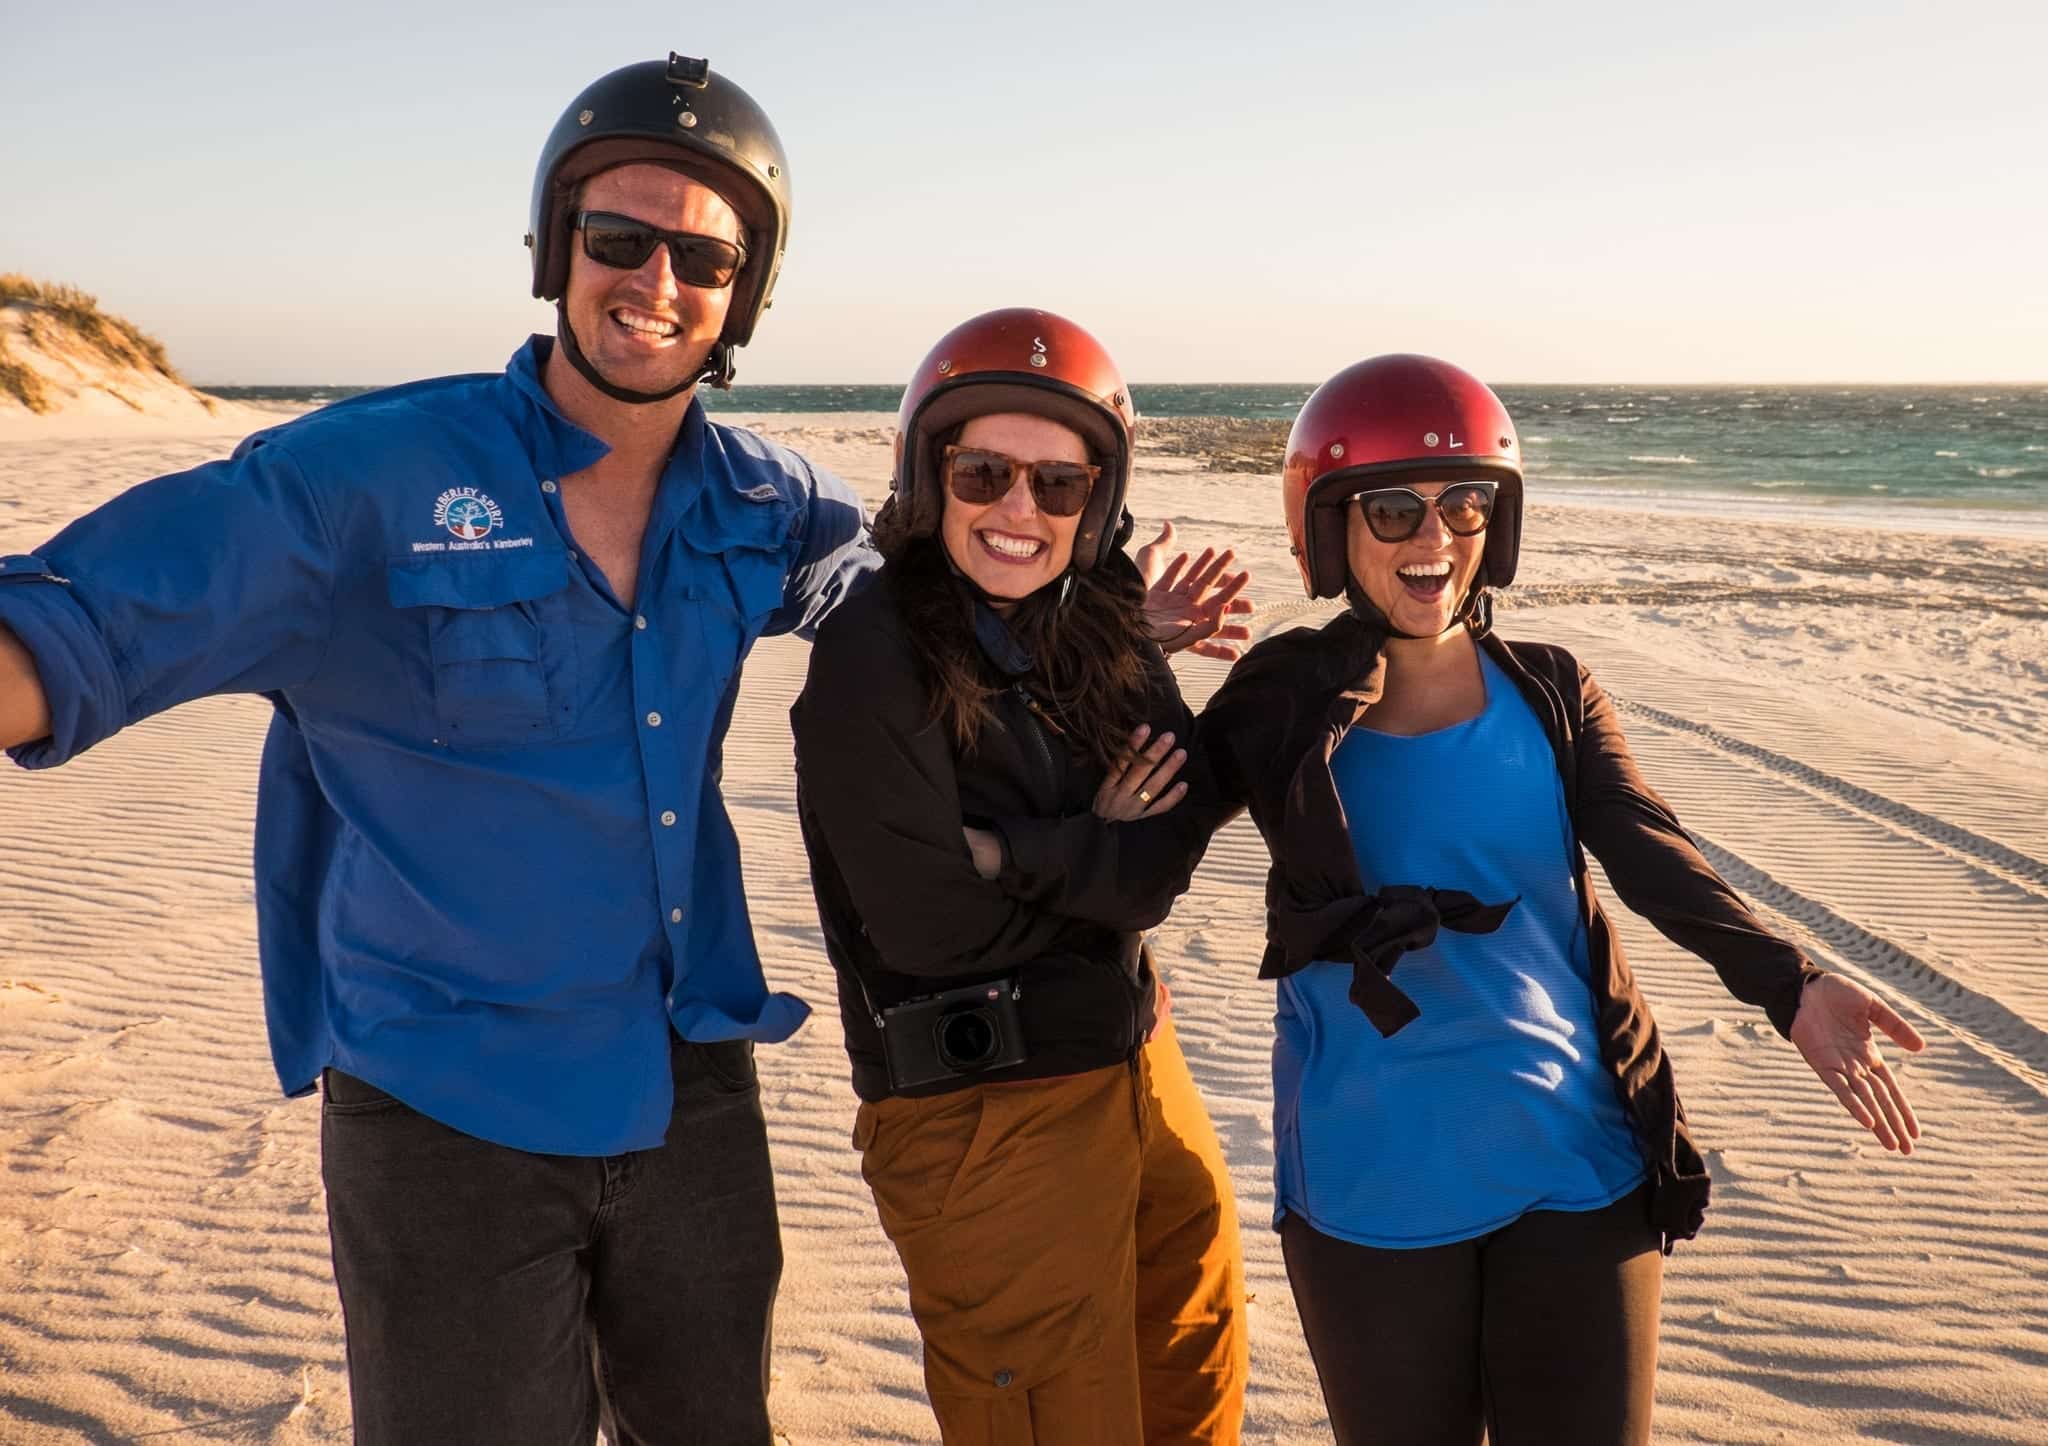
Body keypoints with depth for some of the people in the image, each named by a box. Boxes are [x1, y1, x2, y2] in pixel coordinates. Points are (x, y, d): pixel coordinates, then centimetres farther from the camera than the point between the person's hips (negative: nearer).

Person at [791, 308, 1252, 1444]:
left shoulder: (1101, 629, 2)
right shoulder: (875, 653, -16)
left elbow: (1171, 843, -7)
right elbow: (926, 922, -20)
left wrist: (1024, 858, -20)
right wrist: (1095, 852, -9)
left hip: (1136, 1063, 7)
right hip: (984, 1113, -6)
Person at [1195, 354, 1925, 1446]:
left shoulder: (1551, 692, 3)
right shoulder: (1280, 701, -1)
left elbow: (1651, 854, -8)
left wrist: (1786, 982, -24)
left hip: (1577, 1159, 2)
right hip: (1373, 1183, -1)